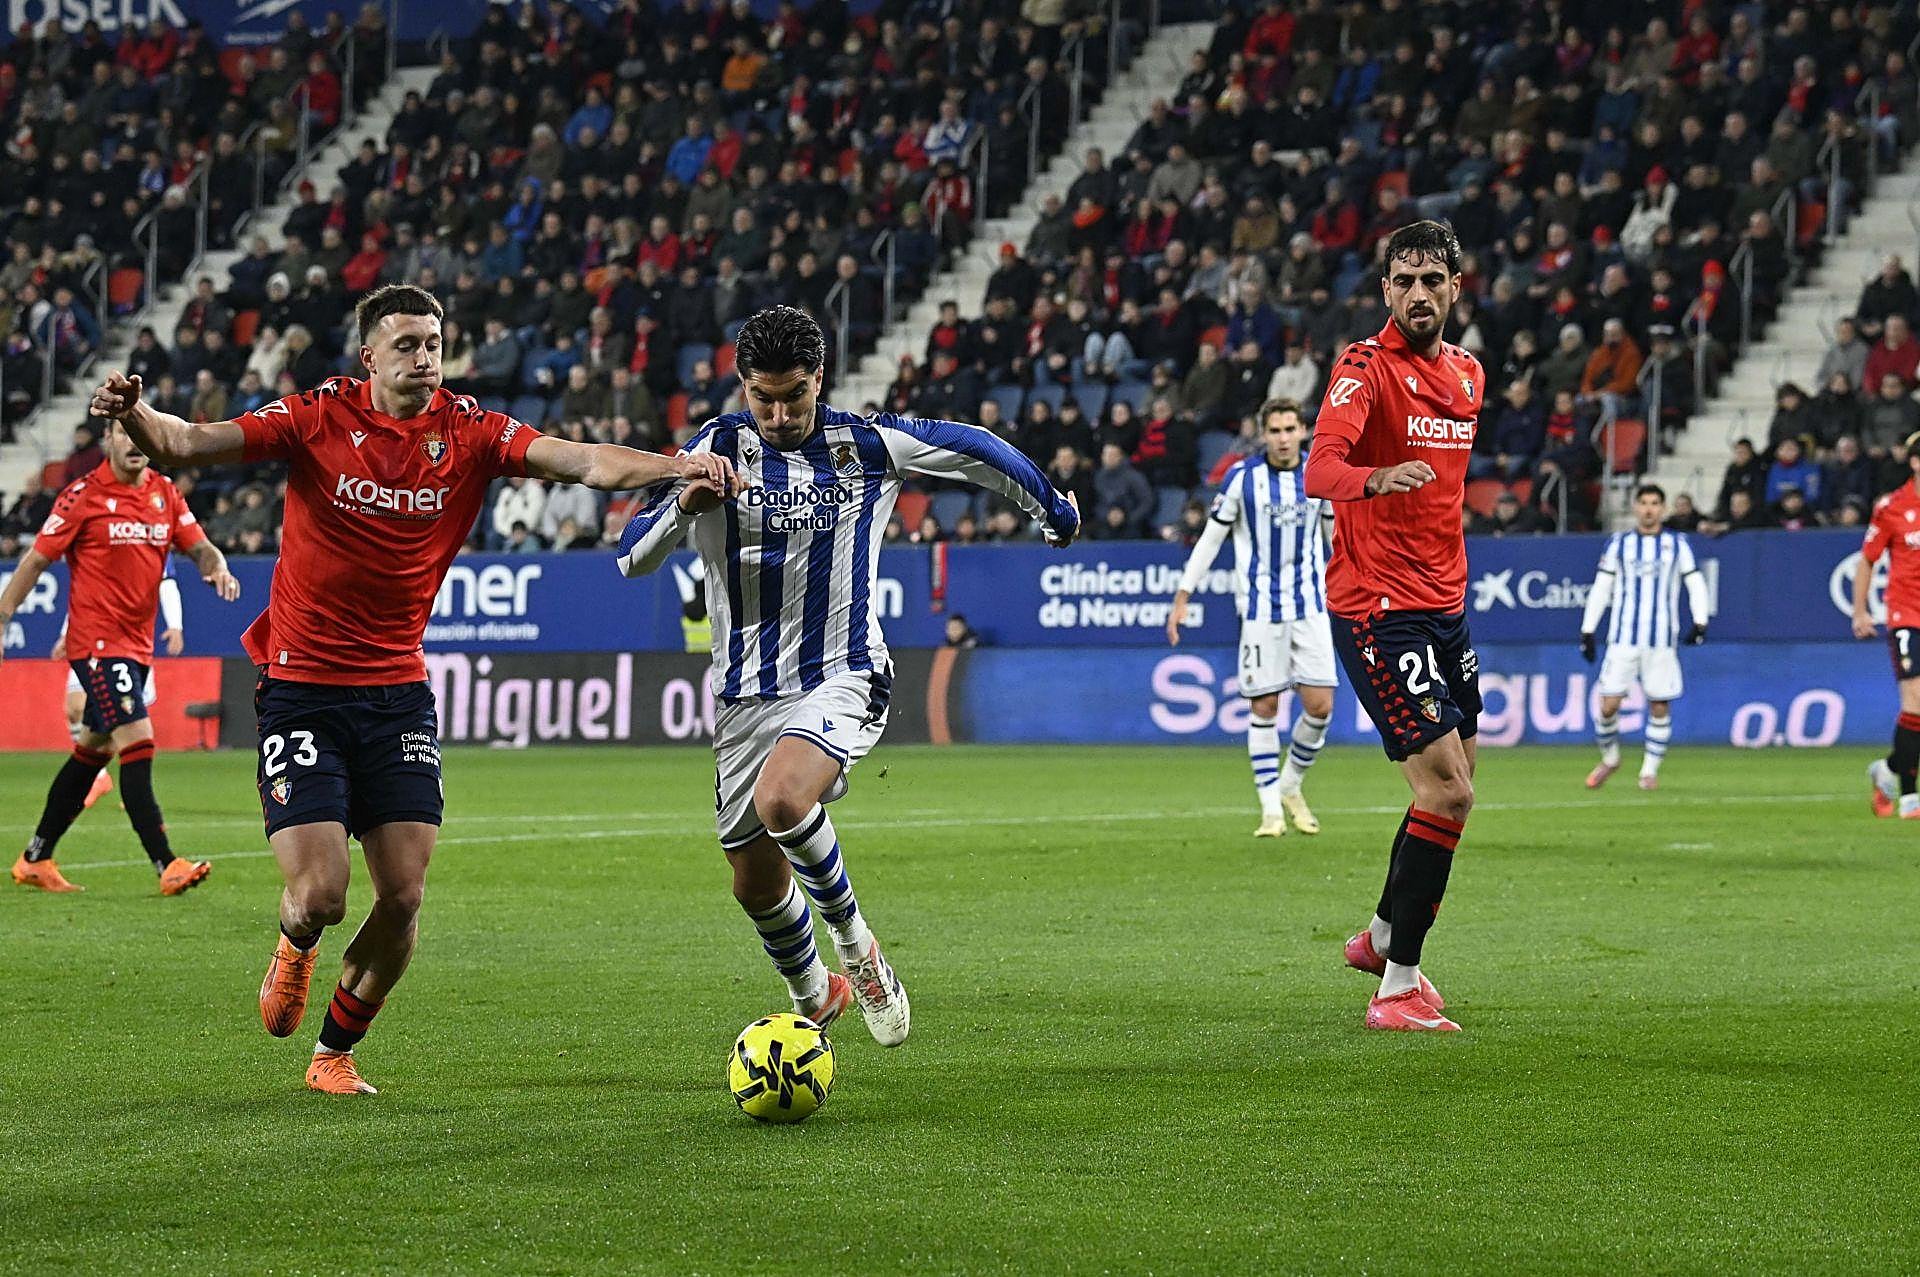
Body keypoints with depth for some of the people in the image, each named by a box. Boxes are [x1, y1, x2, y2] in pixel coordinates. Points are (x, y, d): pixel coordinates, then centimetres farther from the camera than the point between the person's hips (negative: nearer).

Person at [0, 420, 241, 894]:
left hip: (137, 644, 7)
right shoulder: (84, 495, -7)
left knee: (93, 751, 13)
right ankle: (167, 865, -19)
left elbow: (199, 546, 8)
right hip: (96, 640, -7)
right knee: (137, 742, -16)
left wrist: (216, 567, -16)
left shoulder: (164, 492, 9)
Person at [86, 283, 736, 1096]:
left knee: (402, 900, -3)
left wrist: (676, 466, -32)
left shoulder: (469, 433, -3)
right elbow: (188, 446, -13)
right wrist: (136, 416, -35)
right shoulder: (318, 419, -8)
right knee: (319, 897, -11)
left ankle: (335, 1053, 21)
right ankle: (295, 950, 28)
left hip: (399, 692, 3)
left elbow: (582, 462, -15)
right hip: (301, 686, -3)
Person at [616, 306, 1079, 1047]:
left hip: (843, 679, -3)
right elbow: (632, 557, -8)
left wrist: (1056, 513, 28)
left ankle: (855, 943, -7)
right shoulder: (719, 448, -3)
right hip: (746, 693, 3)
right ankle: (814, 998, 38)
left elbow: (976, 450, 15)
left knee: (782, 799, -32)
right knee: (756, 881, 8)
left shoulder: (867, 445, -2)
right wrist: (684, 504, -28)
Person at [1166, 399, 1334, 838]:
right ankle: (1271, 809, 6)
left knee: (1319, 706, -4)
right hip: (1260, 608, -2)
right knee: (1264, 707, -2)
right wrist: (1183, 597, -2)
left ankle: (1291, 785, 20)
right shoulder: (1241, 477, -5)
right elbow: (1211, 537, 1)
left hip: (1310, 605, 2)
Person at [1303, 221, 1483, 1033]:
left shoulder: (1468, 374, 12)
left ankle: (1382, 938, 36)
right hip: (1375, 608, -8)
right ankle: (1398, 989, -9)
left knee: (1451, 785, 16)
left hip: (1442, 604, 8)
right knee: (1448, 788, -15)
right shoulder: (1367, 367, -13)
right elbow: (1320, 471, -29)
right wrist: (1377, 478, -49)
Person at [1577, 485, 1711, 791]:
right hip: (1623, 638, 0)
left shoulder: (1677, 544, 7)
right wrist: (1587, 630, 5)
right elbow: (1601, 588, 10)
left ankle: (1650, 769, 14)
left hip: (1662, 640, 0)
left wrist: (1700, 622, -8)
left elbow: (1696, 583, 6)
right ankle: (1610, 758, 17)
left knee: (1660, 706, 0)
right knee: (1608, 705, -6)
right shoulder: (1619, 544, 8)